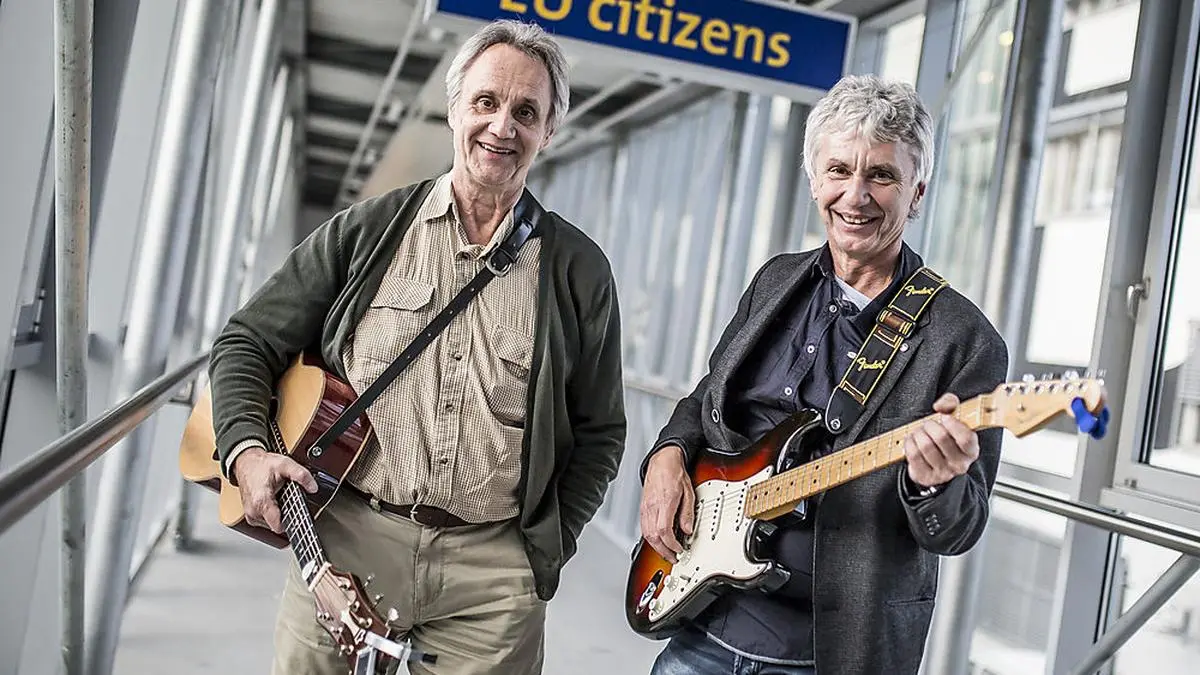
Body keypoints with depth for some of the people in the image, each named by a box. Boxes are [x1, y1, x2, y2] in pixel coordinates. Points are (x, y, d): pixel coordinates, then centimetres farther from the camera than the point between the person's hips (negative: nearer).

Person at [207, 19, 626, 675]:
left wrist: (545, 553, 2)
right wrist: (246, 451, -8)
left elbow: (599, 432, 11)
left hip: (492, 575, 0)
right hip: (342, 540, 0)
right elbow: (247, 342, 8)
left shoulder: (579, 271, 5)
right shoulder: (366, 230, 5)